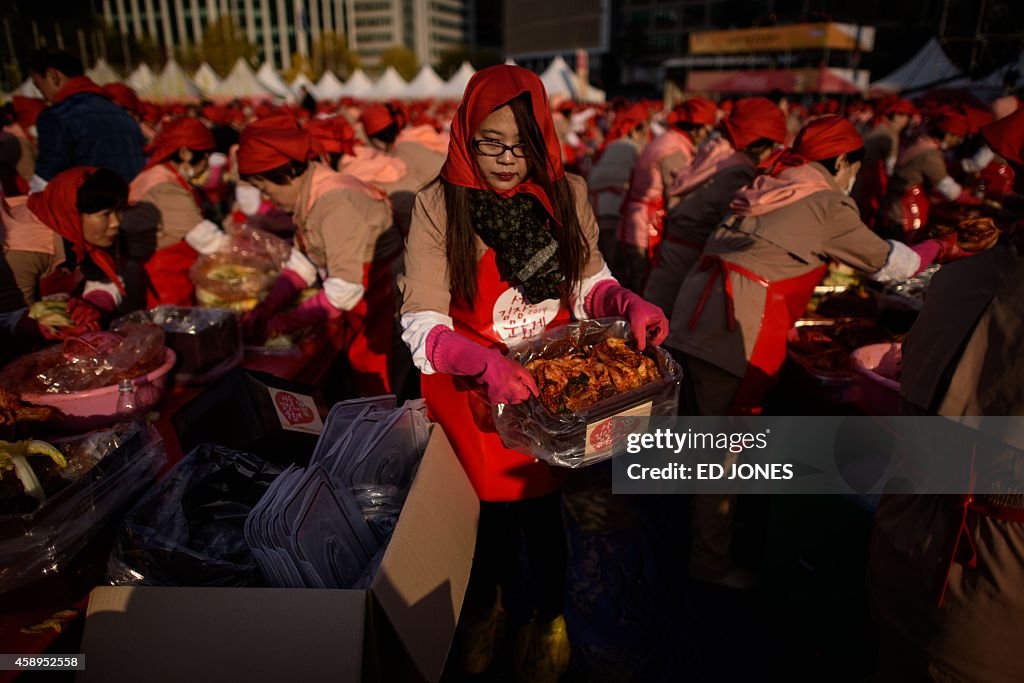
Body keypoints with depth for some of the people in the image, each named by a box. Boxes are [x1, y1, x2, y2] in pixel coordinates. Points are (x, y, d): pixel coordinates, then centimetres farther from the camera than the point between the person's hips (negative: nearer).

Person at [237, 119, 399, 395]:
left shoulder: (335, 203, -23)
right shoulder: (307, 195, 5)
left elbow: (345, 289, -24)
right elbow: (302, 263, 10)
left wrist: (286, 322, -14)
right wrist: (266, 308, -2)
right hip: (354, 314, 8)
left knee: (375, 391, -1)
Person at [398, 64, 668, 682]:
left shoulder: (567, 194, -5)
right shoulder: (439, 206, -14)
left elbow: (590, 282, 6)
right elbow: (421, 327, -18)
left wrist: (626, 300, -15)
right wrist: (486, 360, -36)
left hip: (551, 377, 2)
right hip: (471, 382, -1)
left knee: (536, 494, 5)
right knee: (495, 494, 9)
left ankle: (547, 610, 39)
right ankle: (489, 595, 46)